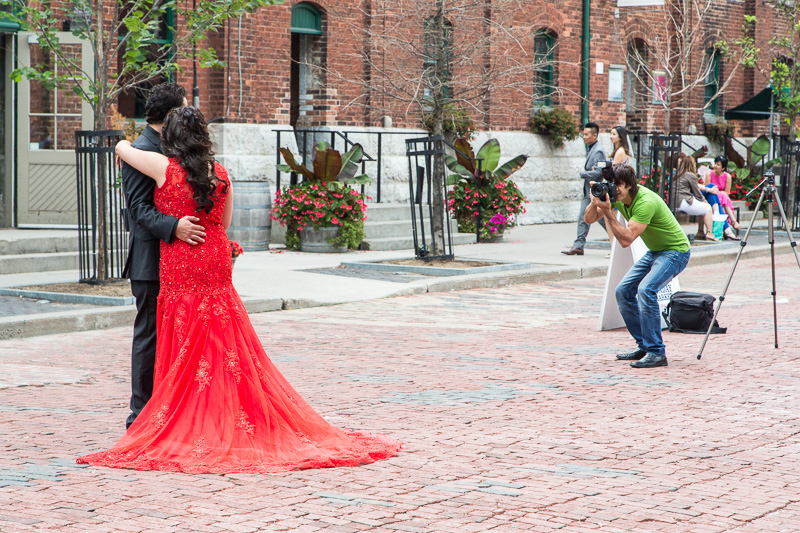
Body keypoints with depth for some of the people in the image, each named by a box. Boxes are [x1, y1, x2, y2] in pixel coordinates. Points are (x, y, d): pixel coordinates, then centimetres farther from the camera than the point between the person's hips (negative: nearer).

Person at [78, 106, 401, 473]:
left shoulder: (164, 167, -10)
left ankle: (191, 430, 2)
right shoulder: (219, 172, 1)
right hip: (217, 266, 4)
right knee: (229, 351, 9)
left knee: (187, 354, 1)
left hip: (180, 269, -4)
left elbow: (122, 147, 5)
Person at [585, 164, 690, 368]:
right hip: (654, 252, 10)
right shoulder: (616, 196, -4)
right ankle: (644, 346, 14)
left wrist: (608, 212, -35)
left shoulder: (646, 202, -30)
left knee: (646, 289, -28)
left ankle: (656, 353, -24)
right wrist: (595, 202, -20)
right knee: (623, 291, 4)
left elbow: (626, 239, -34)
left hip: (675, 251, -9)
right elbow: (589, 219, -1)